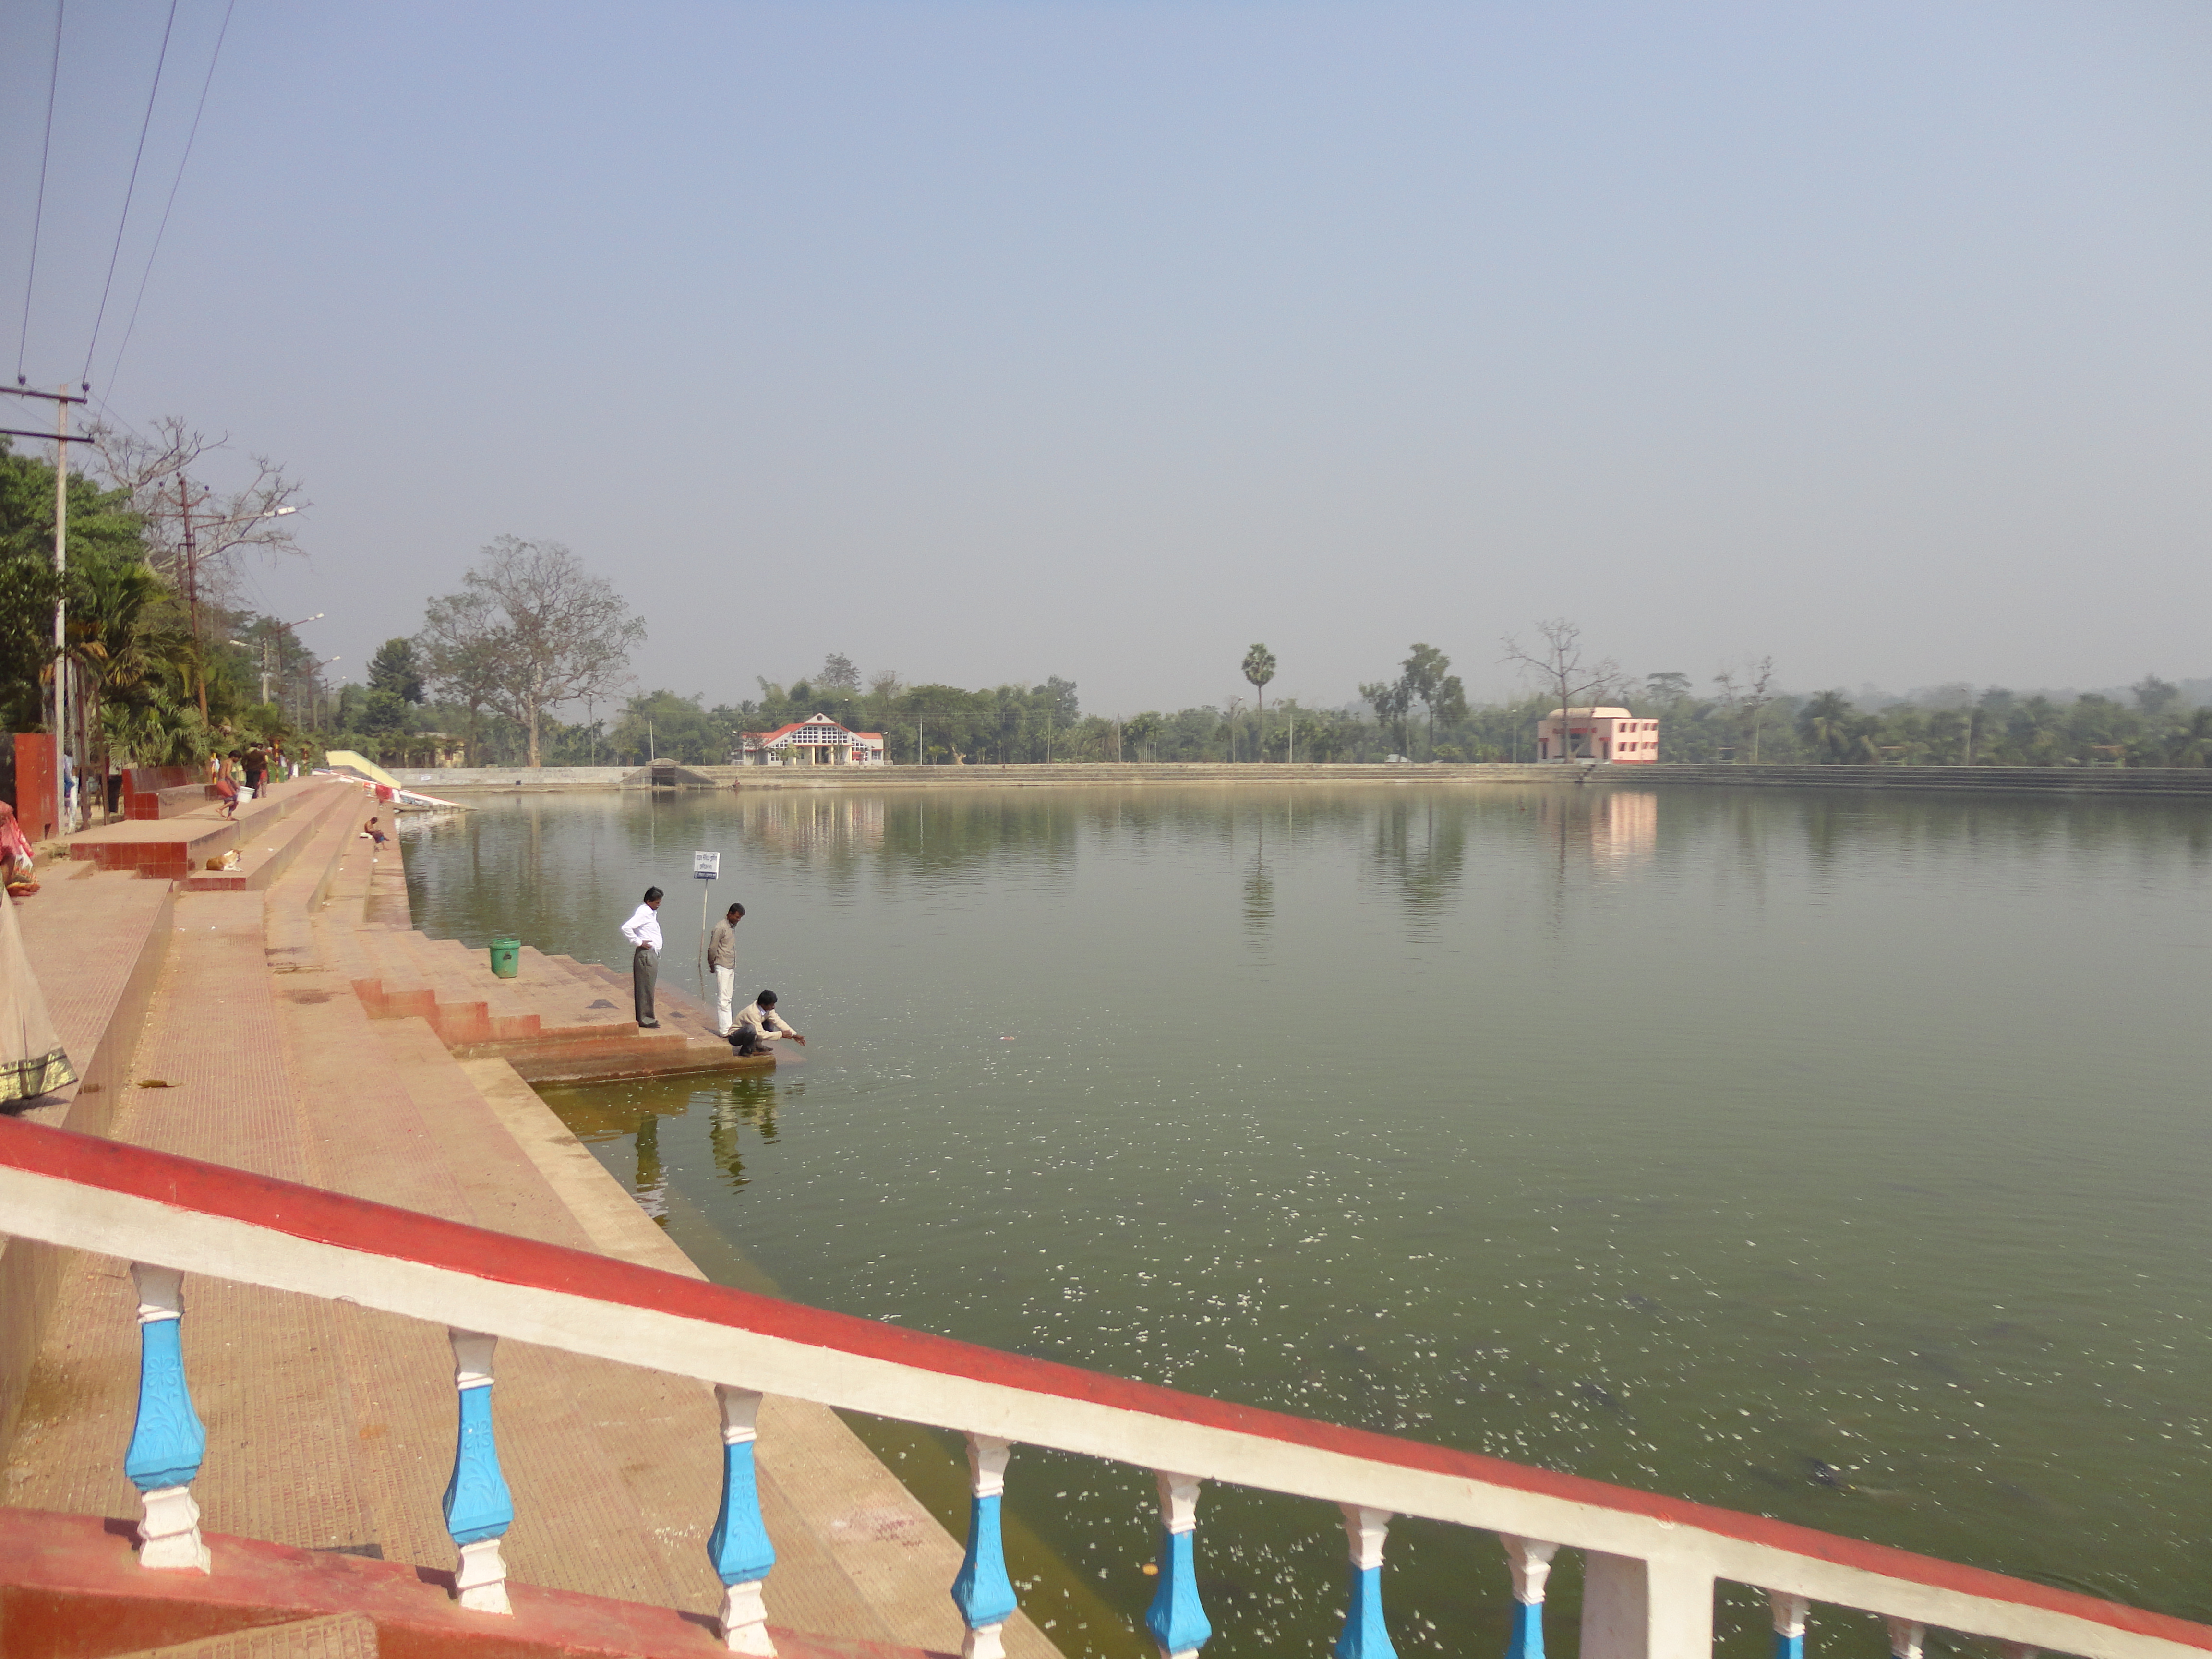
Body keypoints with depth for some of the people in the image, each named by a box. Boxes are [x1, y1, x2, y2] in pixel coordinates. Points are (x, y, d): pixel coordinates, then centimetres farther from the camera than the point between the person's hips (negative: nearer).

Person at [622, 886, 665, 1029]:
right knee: (645, 988, -5)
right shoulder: (644, 913, -16)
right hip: (646, 954, -10)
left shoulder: (650, 913, 14)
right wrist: (638, 942, -19)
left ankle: (646, 1017, 21)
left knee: (648, 987, 14)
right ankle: (645, 1020, -1)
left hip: (653, 954, 10)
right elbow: (626, 928, -27)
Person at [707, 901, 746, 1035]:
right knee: (723, 1000, -8)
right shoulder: (721, 928, -15)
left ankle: (727, 1028, 15)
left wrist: (734, 965, 16)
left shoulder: (733, 927, 12)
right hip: (723, 967, -9)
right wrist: (712, 965, -2)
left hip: (732, 967, 9)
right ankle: (724, 1031, -9)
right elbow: (712, 949, -13)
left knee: (728, 998, 11)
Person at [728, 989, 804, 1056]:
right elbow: (761, 1034, -32)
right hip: (734, 1037, -8)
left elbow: (778, 1021, -6)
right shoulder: (753, 1013, -32)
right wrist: (781, 1034, -27)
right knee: (751, 1029, -38)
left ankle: (757, 1046, 6)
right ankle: (746, 1050, -12)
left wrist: (794, 1035, -13)